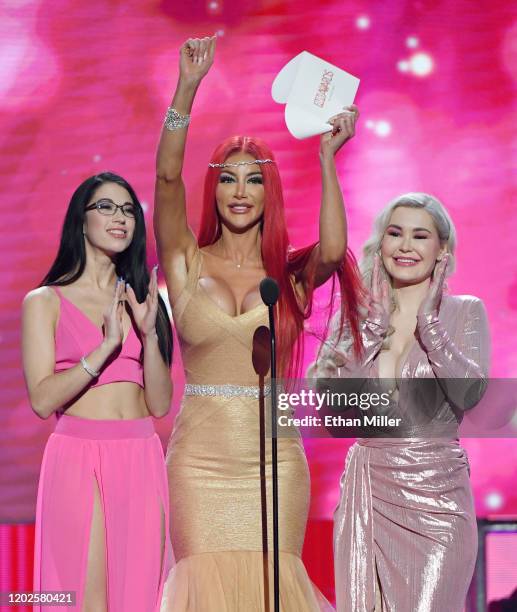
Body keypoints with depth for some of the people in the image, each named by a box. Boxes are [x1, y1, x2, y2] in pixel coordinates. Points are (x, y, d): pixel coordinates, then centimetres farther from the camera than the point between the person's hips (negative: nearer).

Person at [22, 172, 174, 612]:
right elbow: (43, 400, -8)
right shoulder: (46, 302, 3)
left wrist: (149, 334, -6)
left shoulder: (140, 299, 14)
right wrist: (107, 345, -15)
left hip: (141, 460, 4)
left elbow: (160, 404, 8)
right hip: (78, 458, -4)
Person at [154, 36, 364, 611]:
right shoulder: (188, 262, 4)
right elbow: (167, 177, -9)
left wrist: (327, 157, -14)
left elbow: (333, 250, -17)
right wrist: (188, 87, -19)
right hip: (201, 456, -1)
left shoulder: (292, 275, 6)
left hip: (275, 459, 1)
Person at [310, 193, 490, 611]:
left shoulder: (465, 312, 2)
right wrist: (375, 326, -7)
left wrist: (428, 322, -12)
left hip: (435, 494, -3)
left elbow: (469, 393, -14)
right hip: (368, 489, 3)